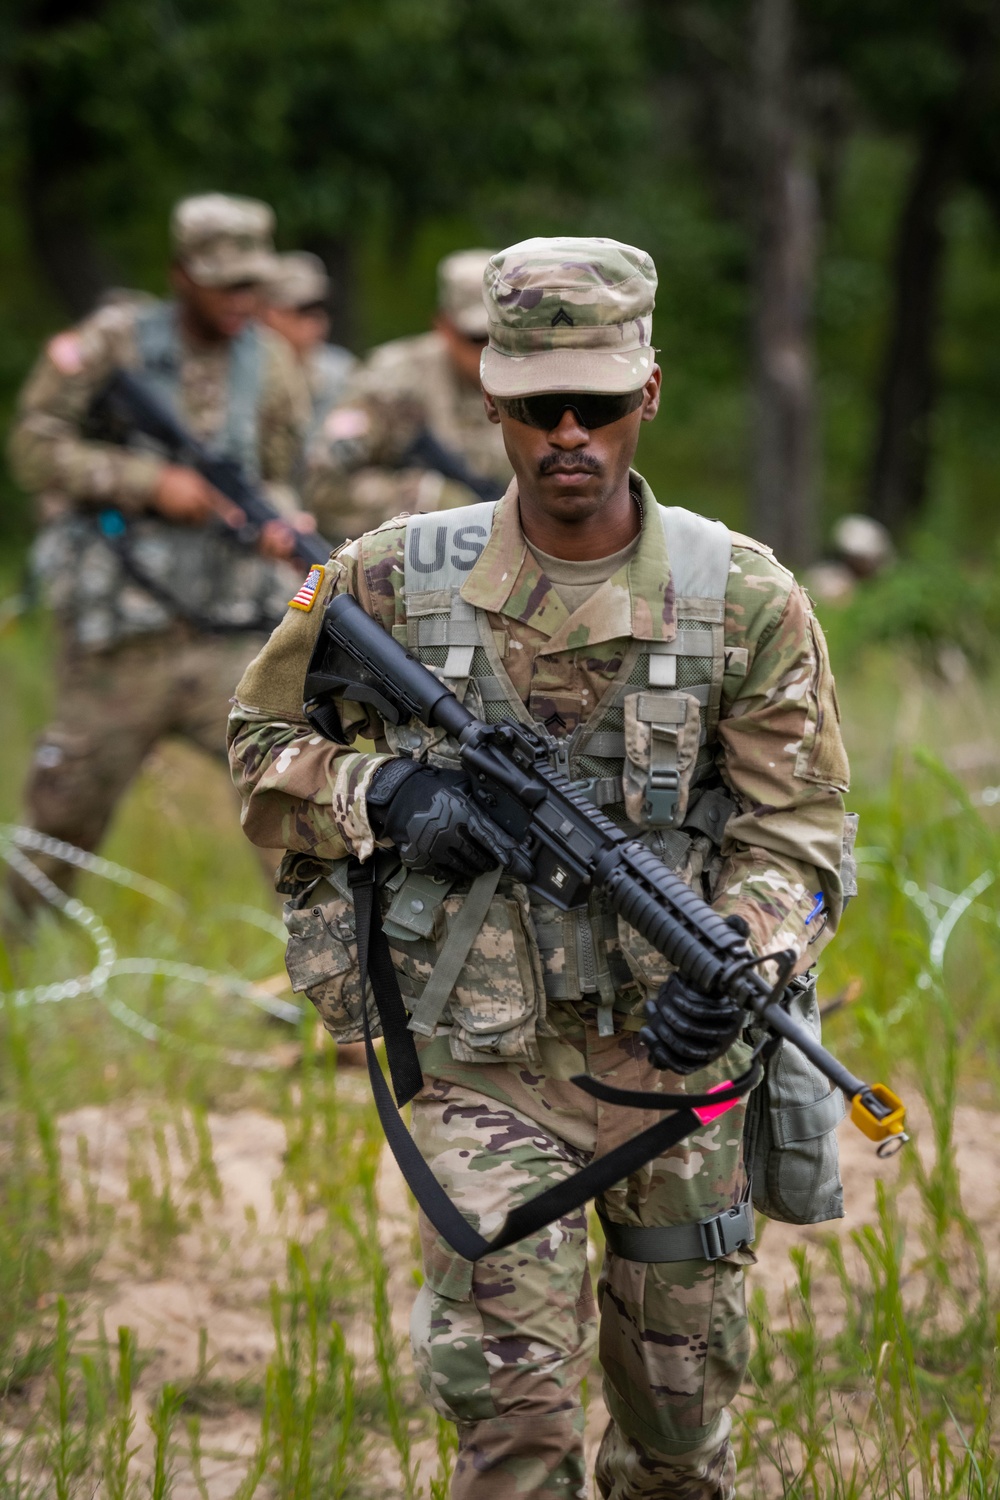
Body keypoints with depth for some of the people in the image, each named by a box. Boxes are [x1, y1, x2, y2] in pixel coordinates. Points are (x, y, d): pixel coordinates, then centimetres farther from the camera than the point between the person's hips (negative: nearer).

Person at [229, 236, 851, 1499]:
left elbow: (795, 830, -3)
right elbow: (261, 749, 9)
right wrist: (387, 793, -11)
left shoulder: (747, 601, -4)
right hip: (489, 1067, -1)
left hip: (677, 1058, 1)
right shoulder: (393, 582, -3)